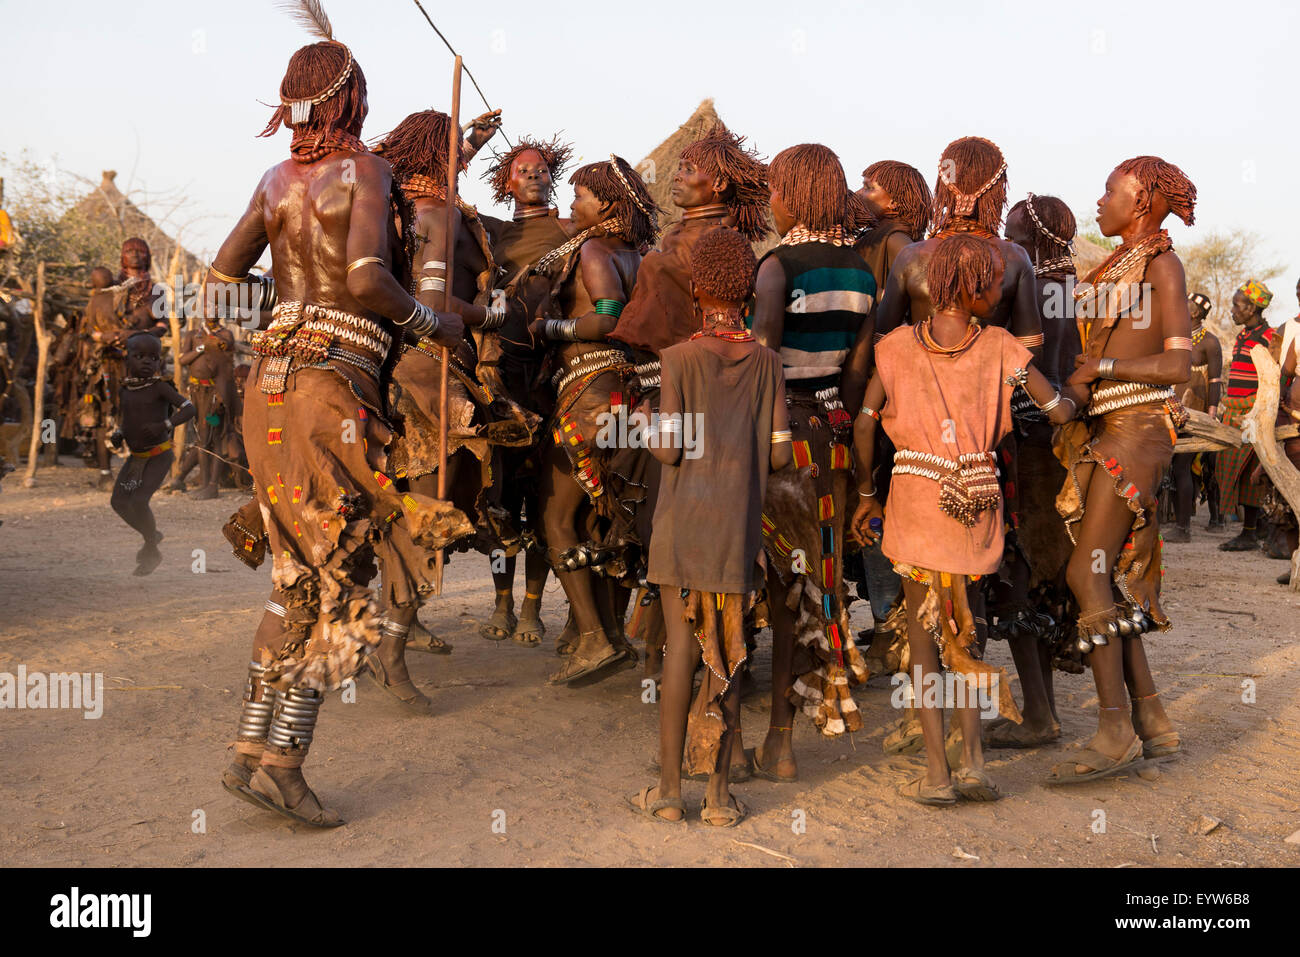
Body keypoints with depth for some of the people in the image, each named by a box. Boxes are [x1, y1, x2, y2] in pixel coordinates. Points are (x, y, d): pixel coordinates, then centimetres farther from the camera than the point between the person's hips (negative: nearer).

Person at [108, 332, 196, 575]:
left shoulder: (160, 387, -12)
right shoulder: (126, 390, 5)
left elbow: (188, 408, -19)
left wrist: (164, 425, -33)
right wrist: (118, 434, 0)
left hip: (159, 455, -6)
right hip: (136, 456, 6)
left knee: (138, 502, -17)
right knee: (118, 501, 1)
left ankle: (151, 551, 5)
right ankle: (151, 534, 26)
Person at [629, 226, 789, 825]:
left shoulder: (679, 360, -6)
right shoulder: (766, 362, 2)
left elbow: (668, 449, -12)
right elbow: (779, 455, 0)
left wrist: (654, 434, 10)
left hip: (684, 522, -2)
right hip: (740, 526, 2)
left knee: (683, 645, 2)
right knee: (729, 651, 7)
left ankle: (668, 790, 8)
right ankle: (719, 791, 12)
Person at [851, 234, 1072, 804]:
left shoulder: (897, 345, -2)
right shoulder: (999, 347, -3)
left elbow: (865, 421, -4)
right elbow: (1059, 412, 0)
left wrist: (865, 496, 6)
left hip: (915, 497, -1)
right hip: (976, 503, 1)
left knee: (922, 631, 8)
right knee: (960, 627, 17)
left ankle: (937, 774, 8)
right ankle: (972, 762, 14)